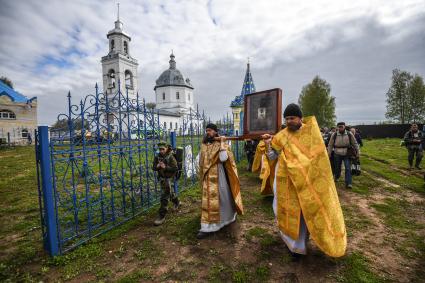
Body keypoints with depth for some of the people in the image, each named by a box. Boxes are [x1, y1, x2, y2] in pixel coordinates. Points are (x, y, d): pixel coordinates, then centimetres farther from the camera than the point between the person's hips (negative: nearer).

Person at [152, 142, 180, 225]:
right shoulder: (157, 157, -3)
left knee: (164, 197, -6)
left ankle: (161, 216, 3)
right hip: (161, 178, 7)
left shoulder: (170, 157, -19)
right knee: (169, 192, 27)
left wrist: (165, 167, -31)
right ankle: (177, 203, 54)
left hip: (168, 178, -7)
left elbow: (176, 168, -22)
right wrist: (157, 166, -22)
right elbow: (153, 168, 1)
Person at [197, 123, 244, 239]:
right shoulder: (203, 145, 6)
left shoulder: (221, 144, -10)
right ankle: (207, 227, 24)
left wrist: (222, 142, -24)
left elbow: (223, 158, -29)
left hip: (219, 177, -5)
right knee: (209, 200, 12)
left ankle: (229, 217, 29)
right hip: (207, 178, 5)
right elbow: (201, 161, 15)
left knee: (224, 197, 7)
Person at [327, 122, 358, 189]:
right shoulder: (334, 135, -5)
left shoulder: (349, 134, -4)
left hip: (347, 154, 0)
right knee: (337, 168, 13)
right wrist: (329, 154, 3)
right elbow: (330, 145, 3)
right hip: (337, 154, 1)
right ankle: (336, 177, 40)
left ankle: (348, 183, -5)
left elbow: (355, 144, 5)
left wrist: (357, 152, 6)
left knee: (348, 168, -9)